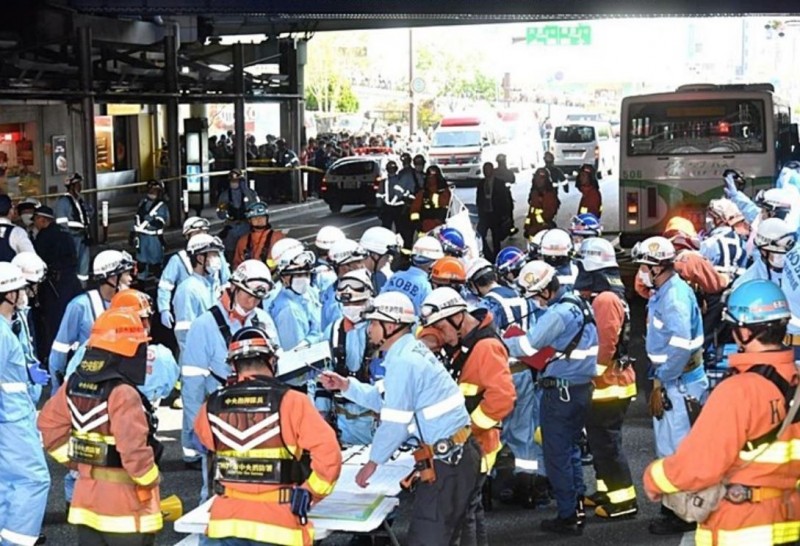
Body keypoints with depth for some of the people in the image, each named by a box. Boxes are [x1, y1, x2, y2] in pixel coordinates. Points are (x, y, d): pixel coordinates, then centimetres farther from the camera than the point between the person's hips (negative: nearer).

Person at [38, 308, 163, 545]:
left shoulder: (75, 384, 1)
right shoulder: (122, 394, -24)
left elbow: (49, 424, 11)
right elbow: (134, 450, -29)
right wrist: (151, 479, -11)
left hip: (88, 494, 7)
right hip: (125, 501, -7)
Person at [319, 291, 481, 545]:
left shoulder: (402, 361, -18)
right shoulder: (412, 350, 12)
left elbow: (395, 424, -16)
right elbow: (387, 400, 18)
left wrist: (373, 462, -3)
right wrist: (346, 386, 11)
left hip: (446, 461, -10)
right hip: (458, 453, 10)